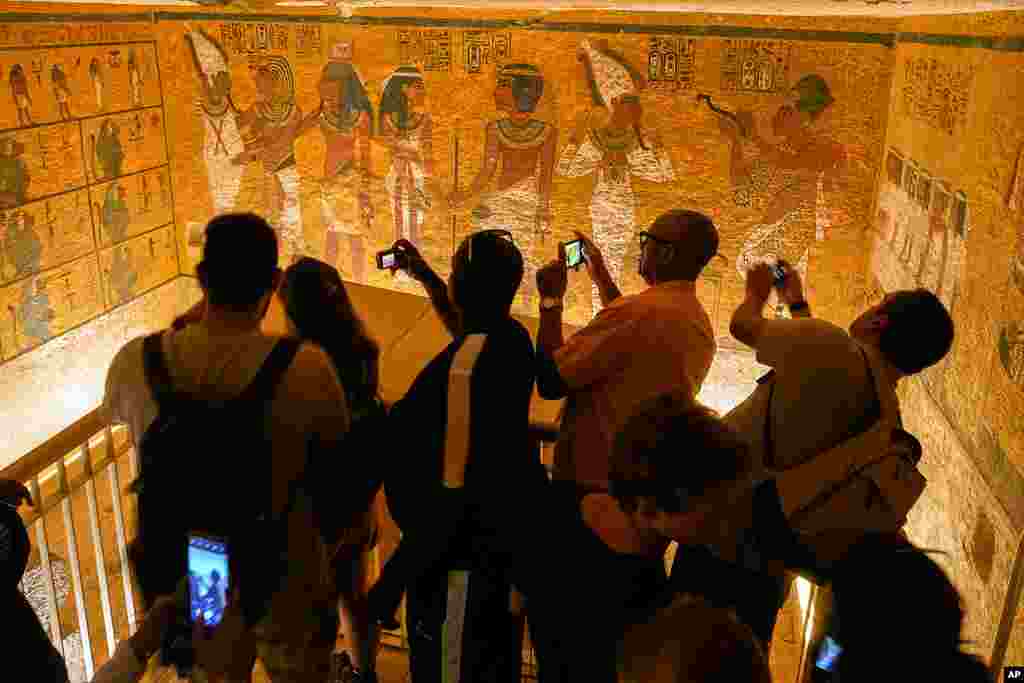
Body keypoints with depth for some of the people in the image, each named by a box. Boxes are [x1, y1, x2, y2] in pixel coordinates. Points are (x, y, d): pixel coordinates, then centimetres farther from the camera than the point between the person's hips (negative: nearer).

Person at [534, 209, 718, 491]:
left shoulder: (639, 310, -24)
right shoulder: (702, 325, 4)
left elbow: (550, 381, -20)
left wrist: (551, 299, -9)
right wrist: (602, 278, 25)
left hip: (592, 480, -8)